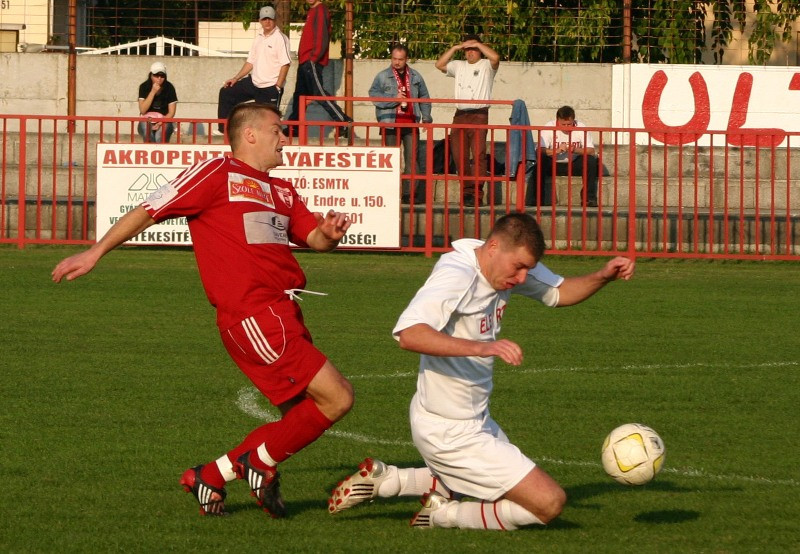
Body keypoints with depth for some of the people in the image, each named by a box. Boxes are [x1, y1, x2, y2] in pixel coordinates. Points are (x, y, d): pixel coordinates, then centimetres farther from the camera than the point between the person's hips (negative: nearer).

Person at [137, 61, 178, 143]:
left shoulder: (169, 88, -3)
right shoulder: (144, 87, -3)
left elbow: (171, 112, -2)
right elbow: (142, 110, -12)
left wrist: (160, 123, -19)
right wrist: (153, 92, -19)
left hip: (164, 120, 0)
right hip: (147, 120, 0)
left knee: (160, 135, -34)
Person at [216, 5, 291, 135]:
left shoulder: (280, 38, -12)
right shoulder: (258, 38, 12)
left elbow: (285, 64, -16)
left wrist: (278, 87, -20)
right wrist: (236, 78, 11)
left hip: (270, 87, -8)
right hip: (254, 82, 8)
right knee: (226, 92, 9)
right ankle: (224, 129, 13)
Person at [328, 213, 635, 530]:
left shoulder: (509, 263, 1)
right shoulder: (456, 275, -26)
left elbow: (558, 293, 15)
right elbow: (409, 335, -39)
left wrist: (603, 276, -3)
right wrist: (480, 347, -49)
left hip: (475, 421, 10)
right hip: (452, 432, -10)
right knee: (549, 502, -13)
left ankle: (386, 481, 24)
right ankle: (442, 514, 0)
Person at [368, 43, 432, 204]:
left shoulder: (415, 77, 14)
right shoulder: (383, 76, 4)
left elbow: (424, 98, 18)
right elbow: (374, 95, -6)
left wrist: (426, 117, 7)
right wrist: (394, 99, -14)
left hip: (410, 123, 2)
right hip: (390, 124, -2)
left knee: (412, 159, -2)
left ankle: (409, 193, 0)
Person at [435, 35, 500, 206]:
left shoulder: (486, 65, 6)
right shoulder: (458, 66, 21)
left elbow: (495, 57, -14)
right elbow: (439, 65, 14)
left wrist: (478, 44, -3)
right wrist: (455, 48, 9)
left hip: (479, 115, -5)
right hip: (460, 115, 5)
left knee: (478, 155, -12)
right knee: (460, 155, 2)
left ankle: (477, 194, -15)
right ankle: (466, 191, 7)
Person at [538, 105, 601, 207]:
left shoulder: (581, 128, -10)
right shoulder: (549, 128, -13)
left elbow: (591, 151, -18)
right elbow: (540, 150, -23)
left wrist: (575, 150, -37)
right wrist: (557, 150, -39)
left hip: (574, 164, 1)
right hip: (554, 165, -1)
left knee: (590, 161, -26)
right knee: (541, 161, -32)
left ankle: (589, 198, -18)